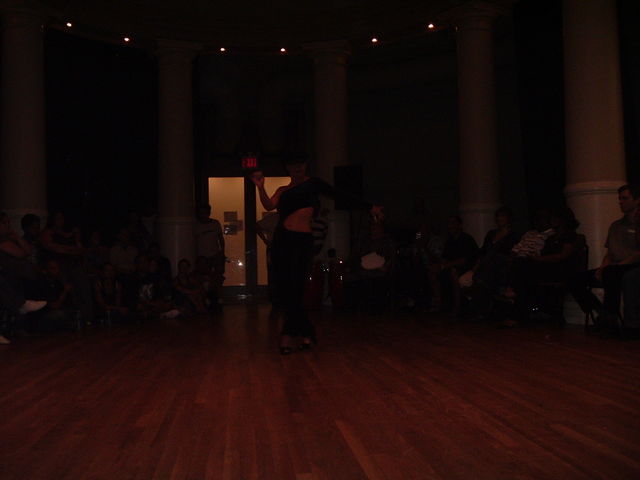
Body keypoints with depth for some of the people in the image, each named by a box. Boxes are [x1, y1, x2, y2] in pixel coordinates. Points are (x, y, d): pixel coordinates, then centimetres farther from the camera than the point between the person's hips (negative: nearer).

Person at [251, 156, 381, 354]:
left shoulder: (312, 183, 8)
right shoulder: (282, 190, 19)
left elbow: (341, 196, 9)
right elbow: (269, 205, 1)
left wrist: (369, 207, 11)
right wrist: (260, 187, -13)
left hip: (302, 240, -5)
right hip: (281, 241, 5)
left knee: (294, 290, -7)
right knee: (283, 290, 5)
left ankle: (289, 335, 6)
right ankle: (307, 333, 16)